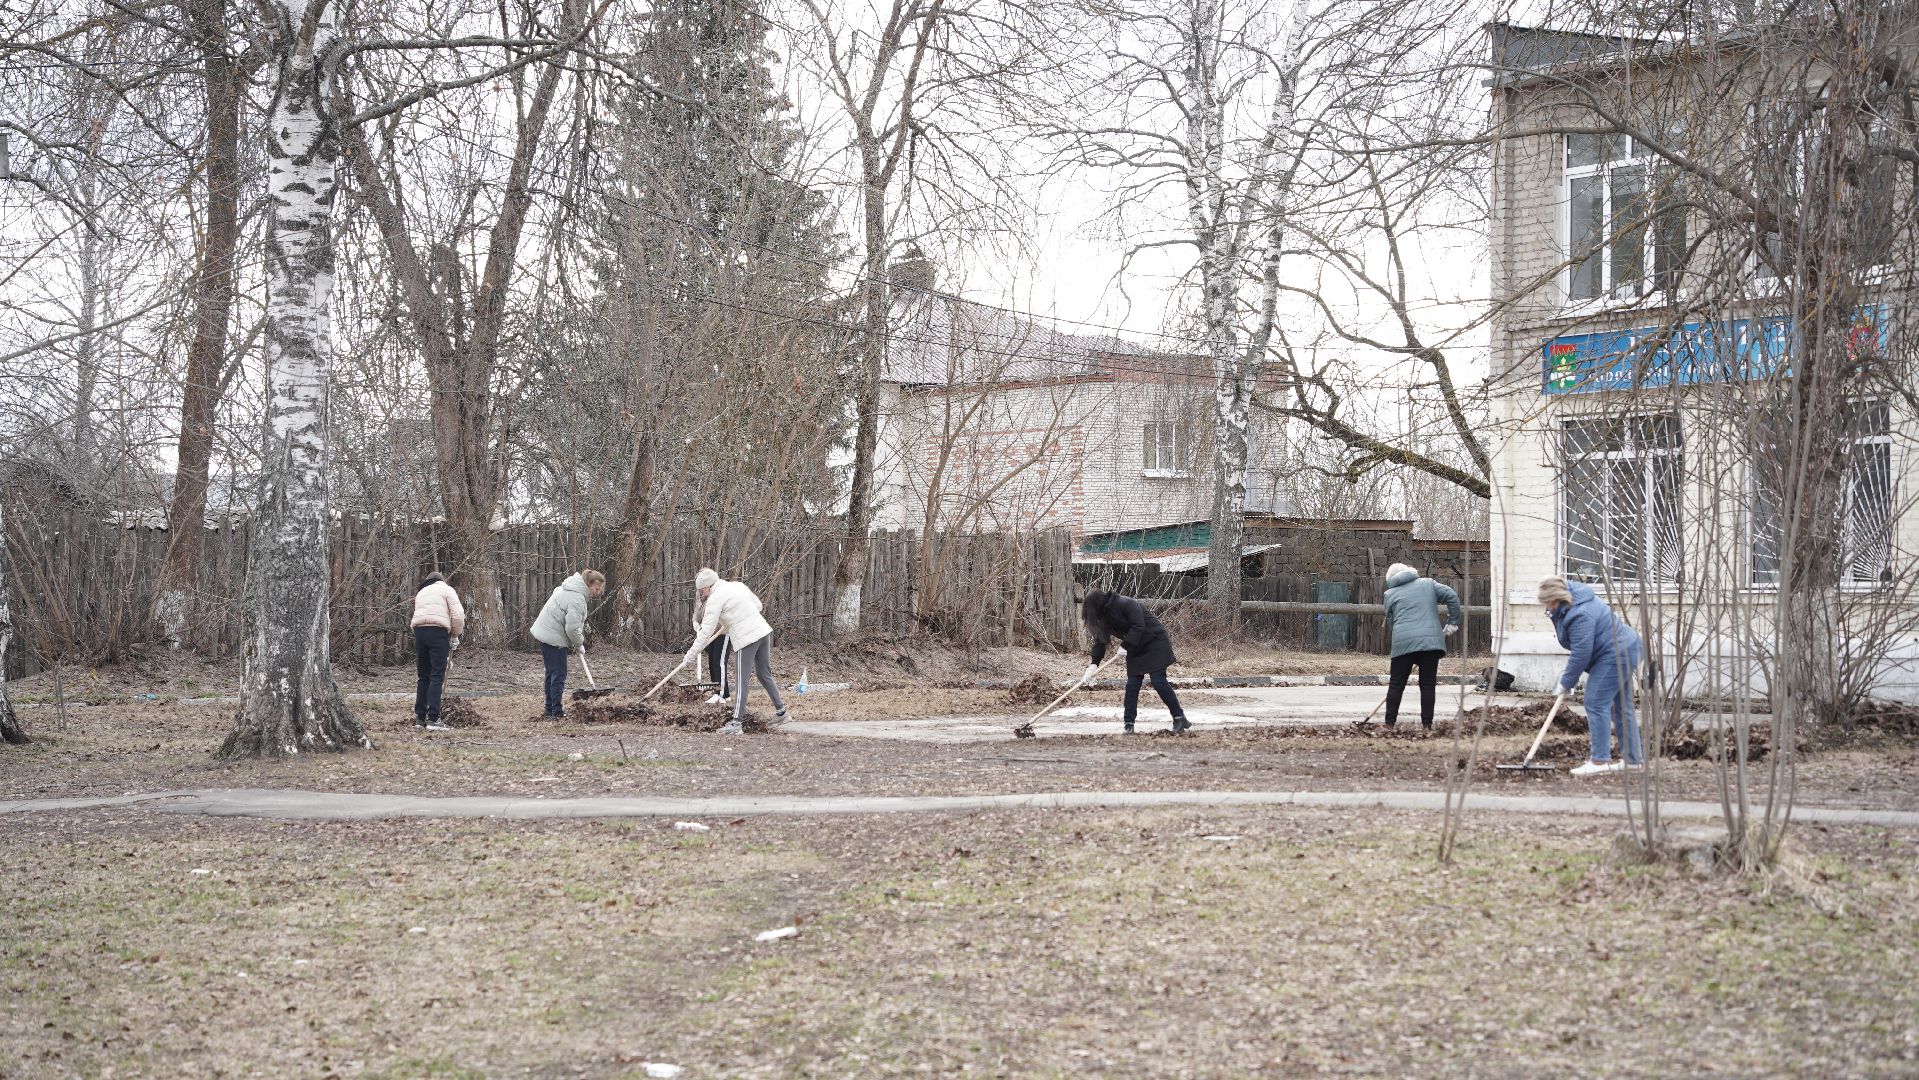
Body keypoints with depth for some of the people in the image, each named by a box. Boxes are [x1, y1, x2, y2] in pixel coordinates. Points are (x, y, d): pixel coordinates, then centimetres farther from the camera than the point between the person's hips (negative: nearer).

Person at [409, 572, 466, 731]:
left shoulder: (421, 593, 28)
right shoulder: (447, 589, 10)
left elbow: (419, 615, 15)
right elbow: (458, 615, -3)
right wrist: (455, 636, 10)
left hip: (418, 630, 5)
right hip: (438, 631, -5)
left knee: (423, 676, 12)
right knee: (437, 676, -7)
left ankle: (420, 718, 11)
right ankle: (432, 719, -14)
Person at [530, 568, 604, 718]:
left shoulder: (568, 588, 9)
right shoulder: (577, 599, -23)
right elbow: (572, 628, -26)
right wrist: (579, 643, -7)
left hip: (544, 633, 10)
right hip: (554, 638, -10)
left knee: (552, 673, 17)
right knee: (559, 674, -6)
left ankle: (550, 708, 24)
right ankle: (557, 711, -5)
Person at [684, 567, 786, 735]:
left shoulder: (715, 599, -9)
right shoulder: (737, 585, 13)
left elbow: (706, 630, -11)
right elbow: (757, 605, 20)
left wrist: (691, 654, -6)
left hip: (746, 639, -8)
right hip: (763, 630, 8)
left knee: (741, 681, -6)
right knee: (765, 675, 19)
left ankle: (737, 723, -7)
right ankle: (780, 712, 24)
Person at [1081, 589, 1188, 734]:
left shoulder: (1127, 604, -22)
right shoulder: (1105, 616, 3)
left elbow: (1138, 627, -29)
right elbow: (1100, 640, 4)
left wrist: (1125, 645, -29)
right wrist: (1094, 664, -6)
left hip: (1155, 644, -8)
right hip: (1135, 650, 8)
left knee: (1159, 681, -14)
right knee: (1131, 686, -1)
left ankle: (1180, 718, -7)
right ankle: (1129, 725, 1)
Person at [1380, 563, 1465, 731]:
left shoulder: (1390, 594, 16)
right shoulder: (1428, 584, 18)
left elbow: (1390, 622, 15)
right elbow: (1452, 596, 7)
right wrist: (1452, 623, 13)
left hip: (1403, 643, -1)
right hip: (1431, 641, 1)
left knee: (1396, 685, 6)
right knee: (1428, 685, 6)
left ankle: (1389, 724, 6)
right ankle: (1426, 725, 4)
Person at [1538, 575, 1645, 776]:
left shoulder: (1580, 616, -28)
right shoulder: (1572, 593, 4)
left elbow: (1581, 655, -25)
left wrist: (1566, 683, -13)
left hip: (1615, 656, -11)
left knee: (1596, 703, -11)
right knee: (1622, 706, 14)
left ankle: (1600, 760, -10)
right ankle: (1633, 759, 19)